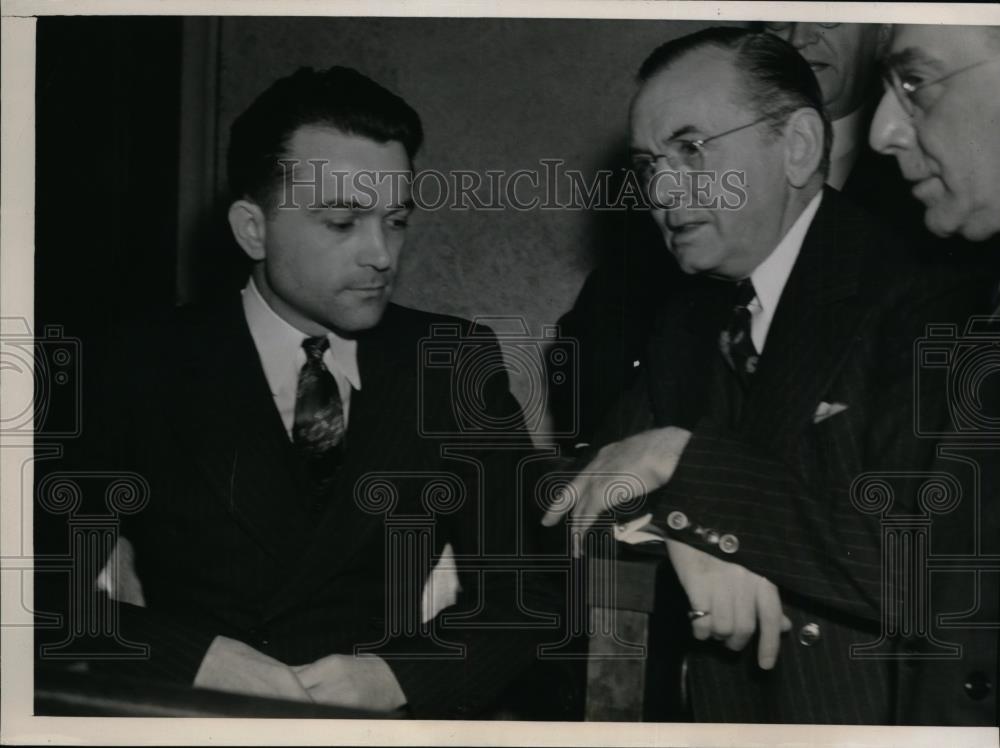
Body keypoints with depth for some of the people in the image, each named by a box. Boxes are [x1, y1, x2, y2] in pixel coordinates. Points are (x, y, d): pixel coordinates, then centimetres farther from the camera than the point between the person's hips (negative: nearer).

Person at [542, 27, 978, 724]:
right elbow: (584, 503, 6)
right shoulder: (692, 316, 8)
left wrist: (682, 462, -18)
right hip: (715, 705, 4)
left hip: (872, 710, -4)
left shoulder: (922, 302, -12)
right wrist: (683, 530, -14)